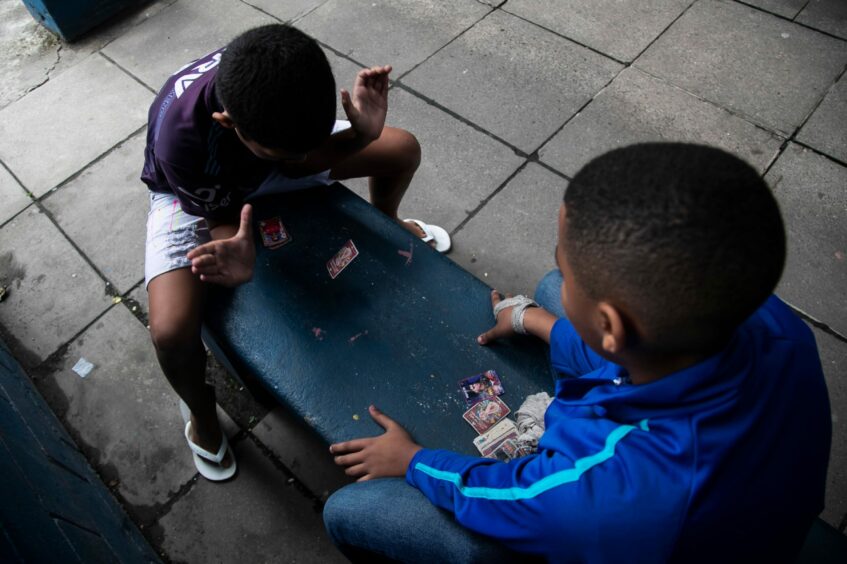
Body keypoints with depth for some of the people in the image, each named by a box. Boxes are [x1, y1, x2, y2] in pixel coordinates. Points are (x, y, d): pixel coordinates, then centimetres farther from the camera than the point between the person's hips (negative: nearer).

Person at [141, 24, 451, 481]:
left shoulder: (286, 77, -33)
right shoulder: (179, 133, -42)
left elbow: (300, 162, -16)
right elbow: (219, 216, -24)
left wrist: (360, 136, -37)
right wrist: (236, 258, -49)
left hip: (263, 162, 4)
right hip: (192, 193, -3)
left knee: (402, 149, -5)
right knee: (171, 331, -25)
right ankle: (200, 413, 12)